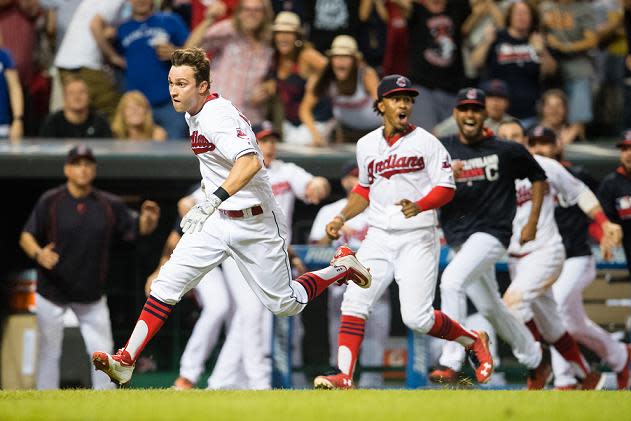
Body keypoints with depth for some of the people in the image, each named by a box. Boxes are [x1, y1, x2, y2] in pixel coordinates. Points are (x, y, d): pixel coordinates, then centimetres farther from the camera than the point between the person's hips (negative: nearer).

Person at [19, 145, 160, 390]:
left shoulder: (110, 205, -1)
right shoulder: (50, 202, -8)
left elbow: (138, 229, 2)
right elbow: (26, 236, -7)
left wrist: (148, 220, -21)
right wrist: (38, 254, -28)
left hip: (91, 295, 2)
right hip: (52, 292, -2)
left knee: (102, 351, 1)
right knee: (49, 352, 4)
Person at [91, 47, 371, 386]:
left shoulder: (218, 116, -22)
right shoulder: (194, 115, 6)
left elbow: (250, 162, -38)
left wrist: (213, 200, -47)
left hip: (255, 224, -7)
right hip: (218, 221, 7)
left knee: (284, 305, 3)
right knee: (169, 281, -10)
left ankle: (341, 267, 27)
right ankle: (126, 361, -14)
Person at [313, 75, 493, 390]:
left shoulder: (426, 143, -4)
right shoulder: (366, 145, 11)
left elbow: (446, 188, -8)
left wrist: (419, 205, -26)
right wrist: (342, 217, 11)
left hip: (417, 239, -5)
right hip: (378, 237, 5)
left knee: (417, 317, -11)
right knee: (354, 302, -11)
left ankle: (472, 341, 13)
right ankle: (344, 376, -10)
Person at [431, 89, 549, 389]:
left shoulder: (506, 151, -1)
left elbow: (539, 178, 12)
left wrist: (532, 224, 8)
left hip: (491, 233, -5)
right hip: (459, 239, 5)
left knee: (451, 281, -28)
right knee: (489, 307, 15)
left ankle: (450, 364, -31)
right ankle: (534, 361, 35)